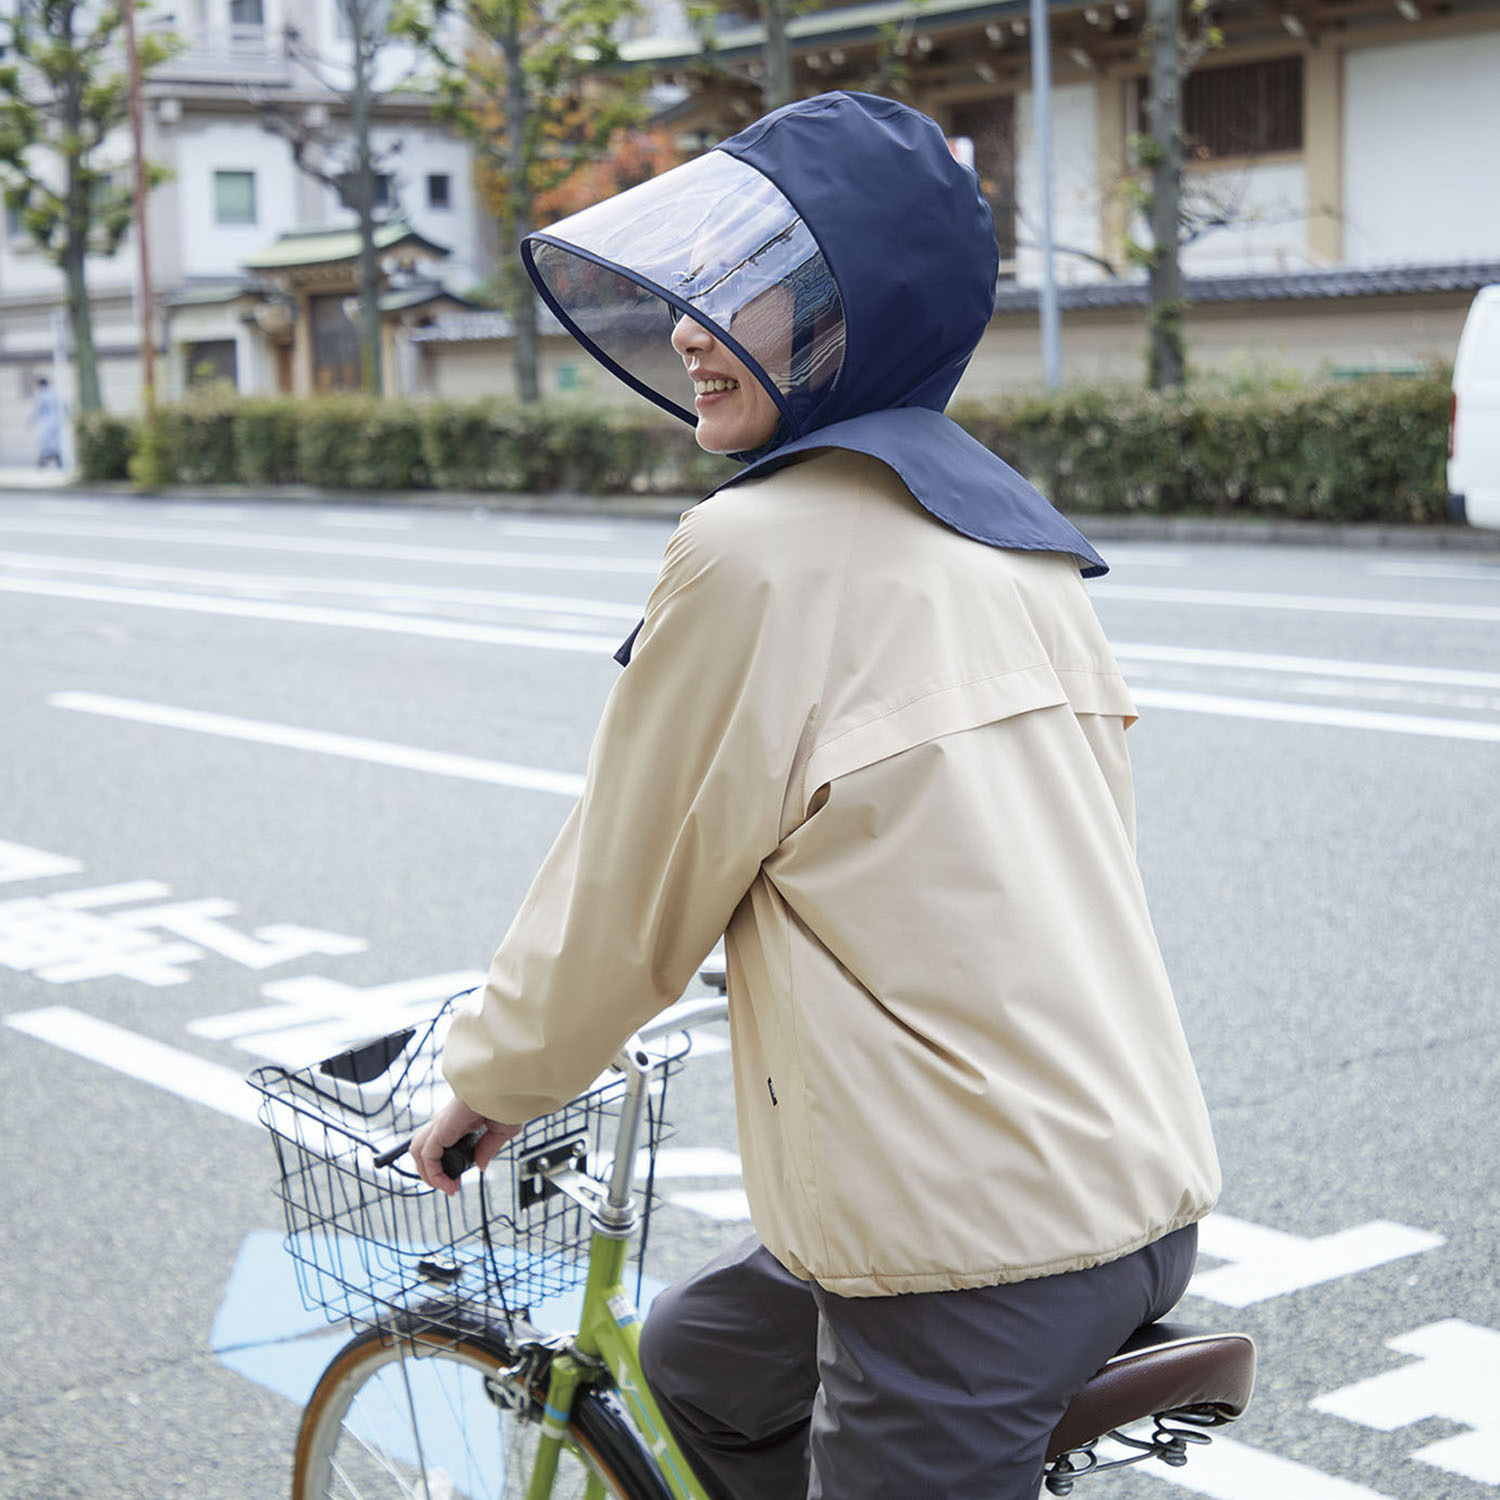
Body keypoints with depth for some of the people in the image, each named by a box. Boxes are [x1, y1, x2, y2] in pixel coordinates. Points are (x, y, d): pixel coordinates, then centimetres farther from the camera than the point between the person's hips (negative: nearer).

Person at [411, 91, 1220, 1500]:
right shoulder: (1010, 529, 10)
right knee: (699, 1358, 27)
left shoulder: (757, 551, -15)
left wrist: (488, 1082, 11)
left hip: (983, 1233, -9)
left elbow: (624, 898, -7)